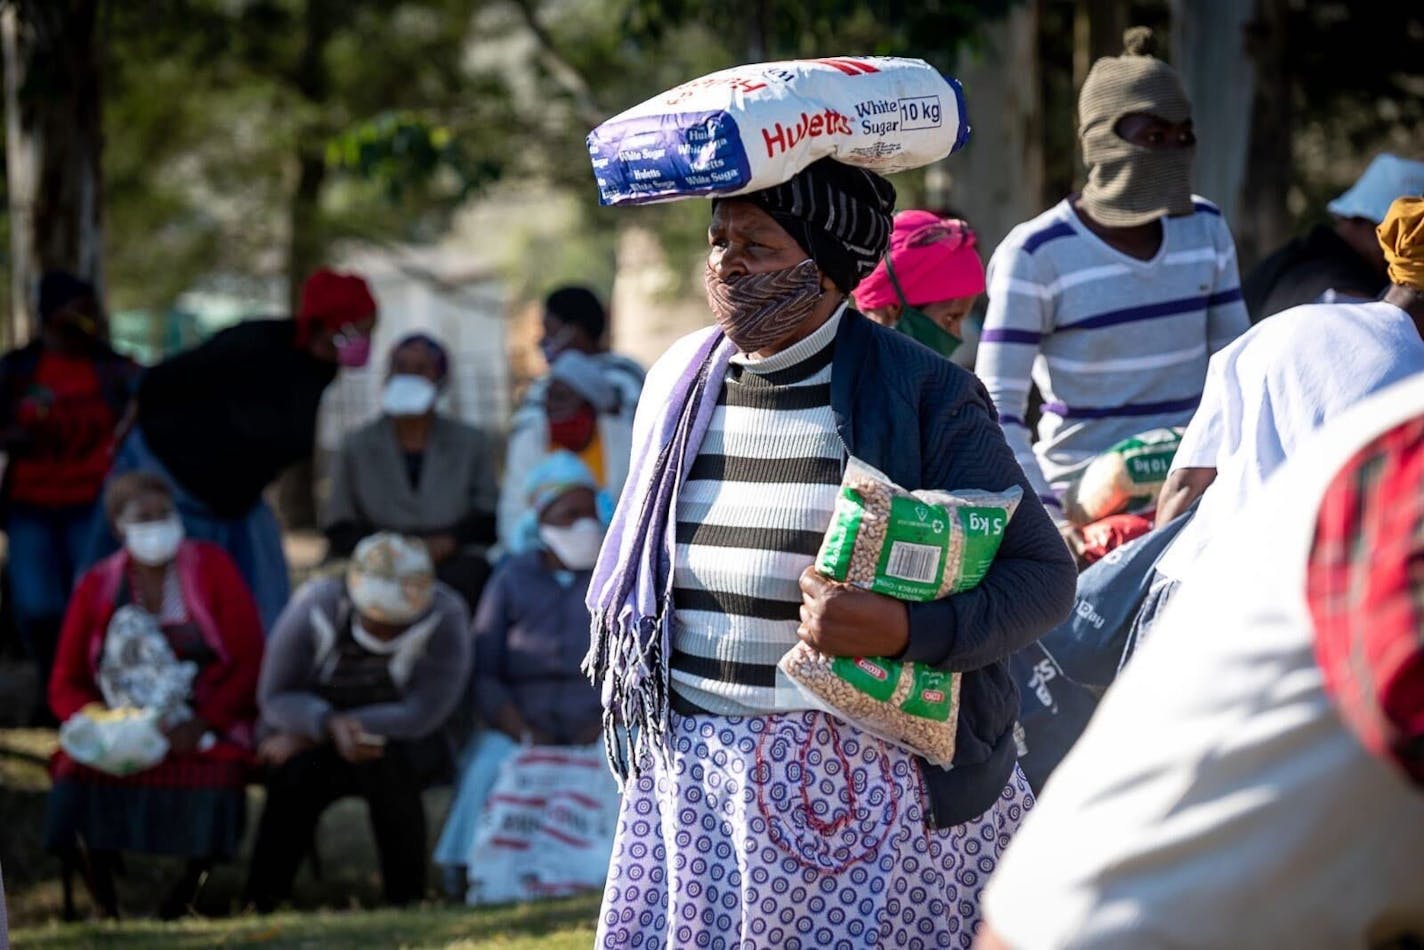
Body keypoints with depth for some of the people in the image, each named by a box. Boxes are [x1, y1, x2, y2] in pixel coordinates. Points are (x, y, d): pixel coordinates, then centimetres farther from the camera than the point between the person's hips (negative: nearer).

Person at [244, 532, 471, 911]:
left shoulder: (445, 617, -22)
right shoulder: (314, 612, -20)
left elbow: (423, 714, -24)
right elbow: (275, 699, -13)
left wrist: (308, 734, -25)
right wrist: (330, 724, -38)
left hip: (404, 741, -1)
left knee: (384, 760, -35)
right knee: (294, 774, -32)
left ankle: (406, 902, -24)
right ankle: (260, 905, -19)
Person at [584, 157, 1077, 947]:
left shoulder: (921, 398, -8)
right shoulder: (680, 385, 7)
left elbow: (1044, 575, -11)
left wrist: (903, 629, -26)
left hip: (872, 787, -4)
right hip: (699, 787, 5)